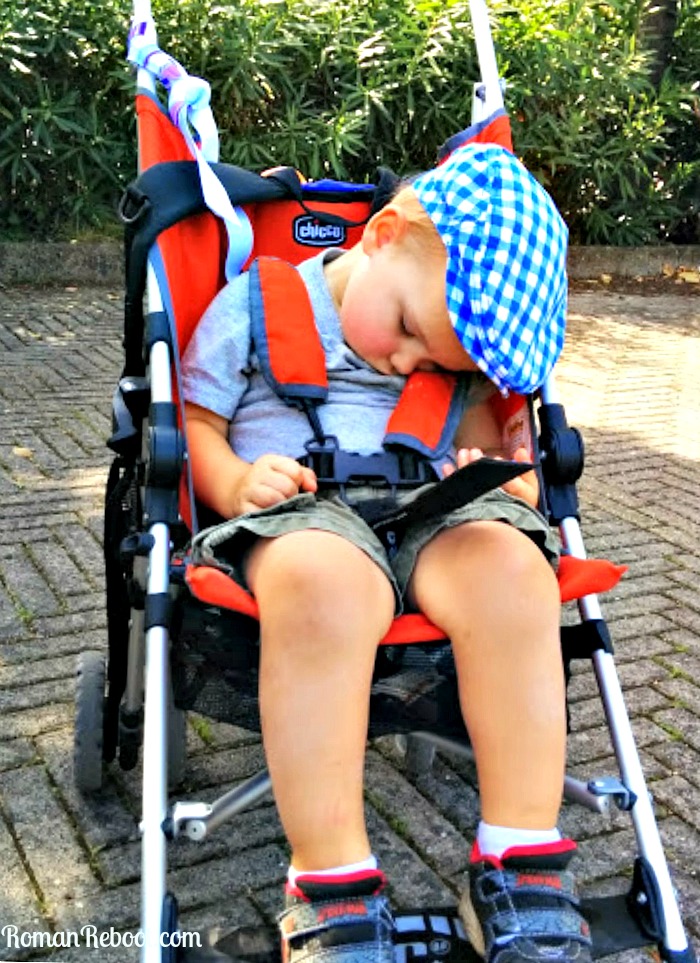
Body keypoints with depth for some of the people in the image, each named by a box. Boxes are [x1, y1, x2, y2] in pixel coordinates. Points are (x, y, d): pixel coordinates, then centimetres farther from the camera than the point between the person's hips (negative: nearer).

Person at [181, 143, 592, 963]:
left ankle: (522, 879, -22)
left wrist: (501, 475, -4)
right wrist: (235, 483, -14)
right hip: (297, 508, -3)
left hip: (423, 509, 4)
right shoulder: (259, 301, 5)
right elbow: (195, 417, 6)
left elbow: (481, 426, 20)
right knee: (327, 579, -40)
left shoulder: (461, 344, 15)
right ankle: (332, 892, -30)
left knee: (511, 564, -31)